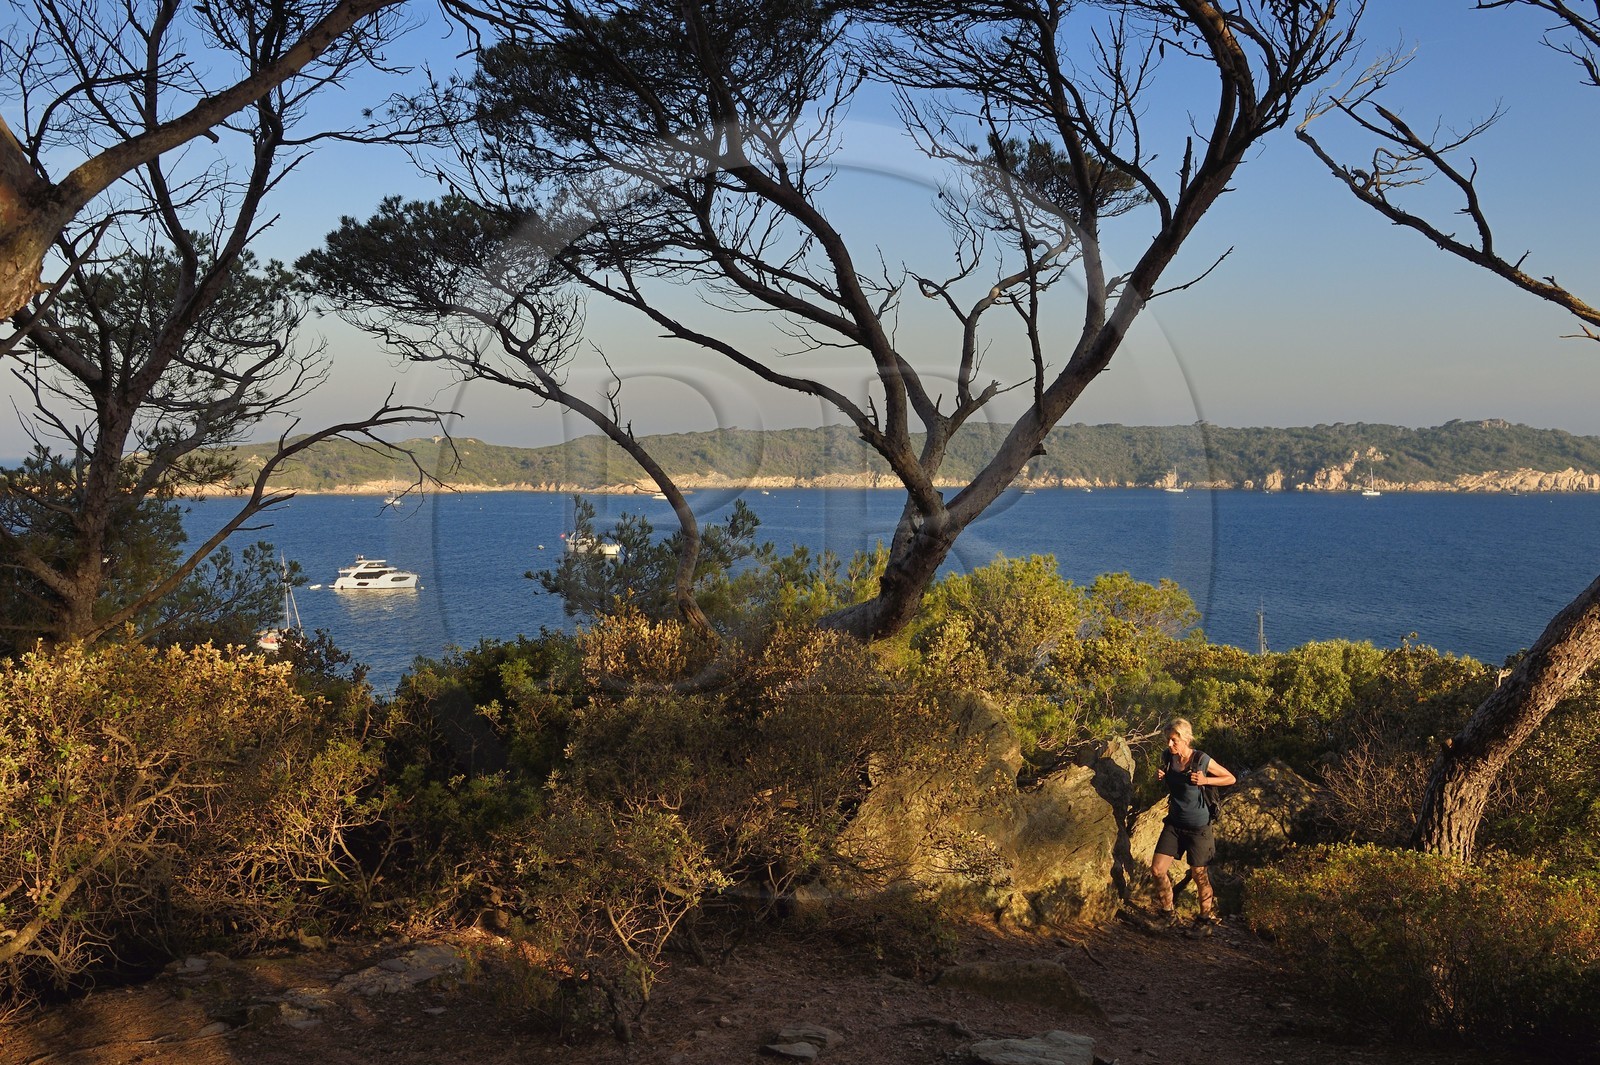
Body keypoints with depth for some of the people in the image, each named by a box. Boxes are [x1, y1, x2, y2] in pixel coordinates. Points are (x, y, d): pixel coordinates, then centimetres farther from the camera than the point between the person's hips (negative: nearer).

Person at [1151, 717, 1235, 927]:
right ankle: (1168, 912, 17)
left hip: (1198, 827, -4)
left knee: (1199, 875, 7)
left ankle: (1208, 916, 28)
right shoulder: (1168, 758, -4)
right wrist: (1160, 777, -6)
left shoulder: (1202, 760, -17)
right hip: (1174, 823, 4)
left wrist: (1205, 780, -21)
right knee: (1157, 869, -3)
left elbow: (1230, 778, -5)